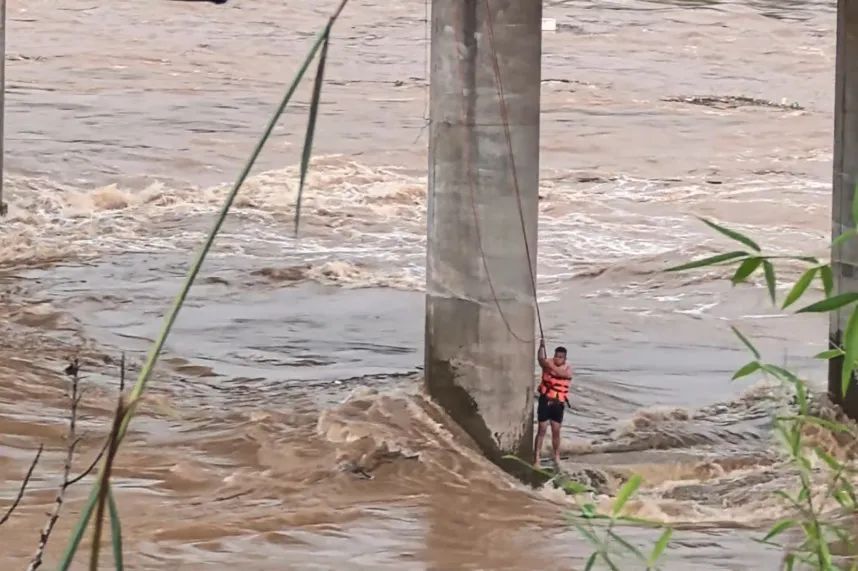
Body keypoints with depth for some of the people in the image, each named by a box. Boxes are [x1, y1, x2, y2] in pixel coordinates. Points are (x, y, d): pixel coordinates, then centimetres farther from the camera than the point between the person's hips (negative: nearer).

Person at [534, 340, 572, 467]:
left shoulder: (568, 370, -2)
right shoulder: (548, 363, -3)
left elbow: (561, 373, -24)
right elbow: (540, 359, -24)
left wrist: (552, 366, -39)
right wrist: (542, 347, -41)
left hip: (558, 403, 2)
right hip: (545, 400, -2)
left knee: (556, 431, 8)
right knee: (541, 430, -4)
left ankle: (557, 457, 21)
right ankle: (536, 458, -3)